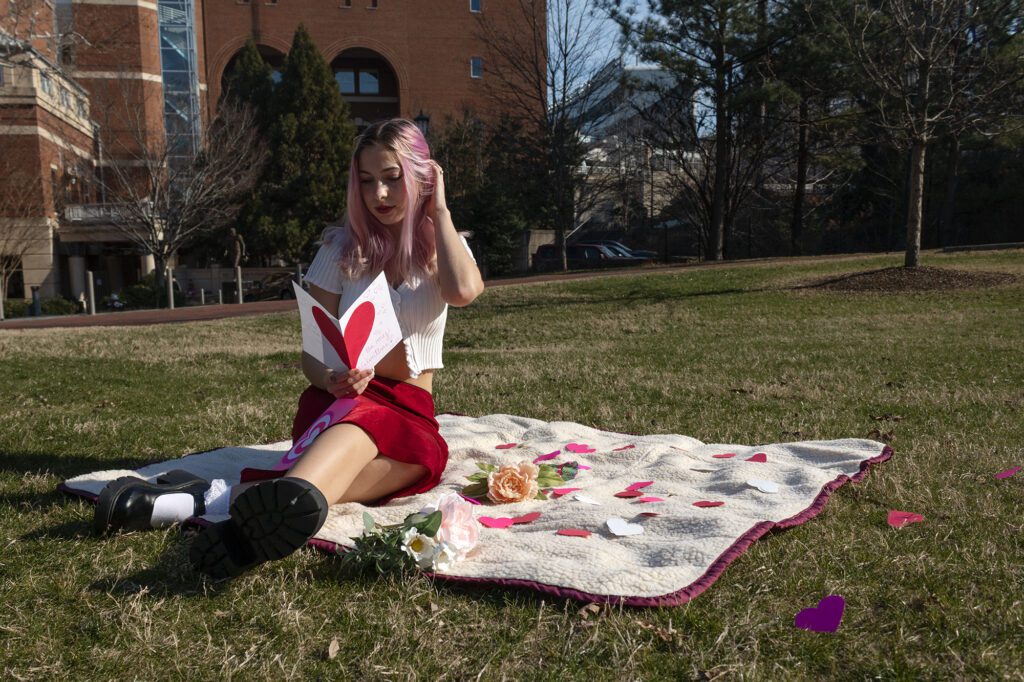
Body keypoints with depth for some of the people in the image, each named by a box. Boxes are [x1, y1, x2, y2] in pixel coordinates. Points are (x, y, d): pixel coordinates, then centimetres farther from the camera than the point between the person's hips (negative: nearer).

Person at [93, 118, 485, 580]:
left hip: (412, 413, 0)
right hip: (342, 399, 0)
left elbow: (463, 291, -20)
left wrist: (439, 209, -7)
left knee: (426, 454, -38)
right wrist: (332, 380, -21)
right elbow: (311, 352, 3)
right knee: (368, 417, -38)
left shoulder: (444, 246, 7)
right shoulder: (342, 247, 8)